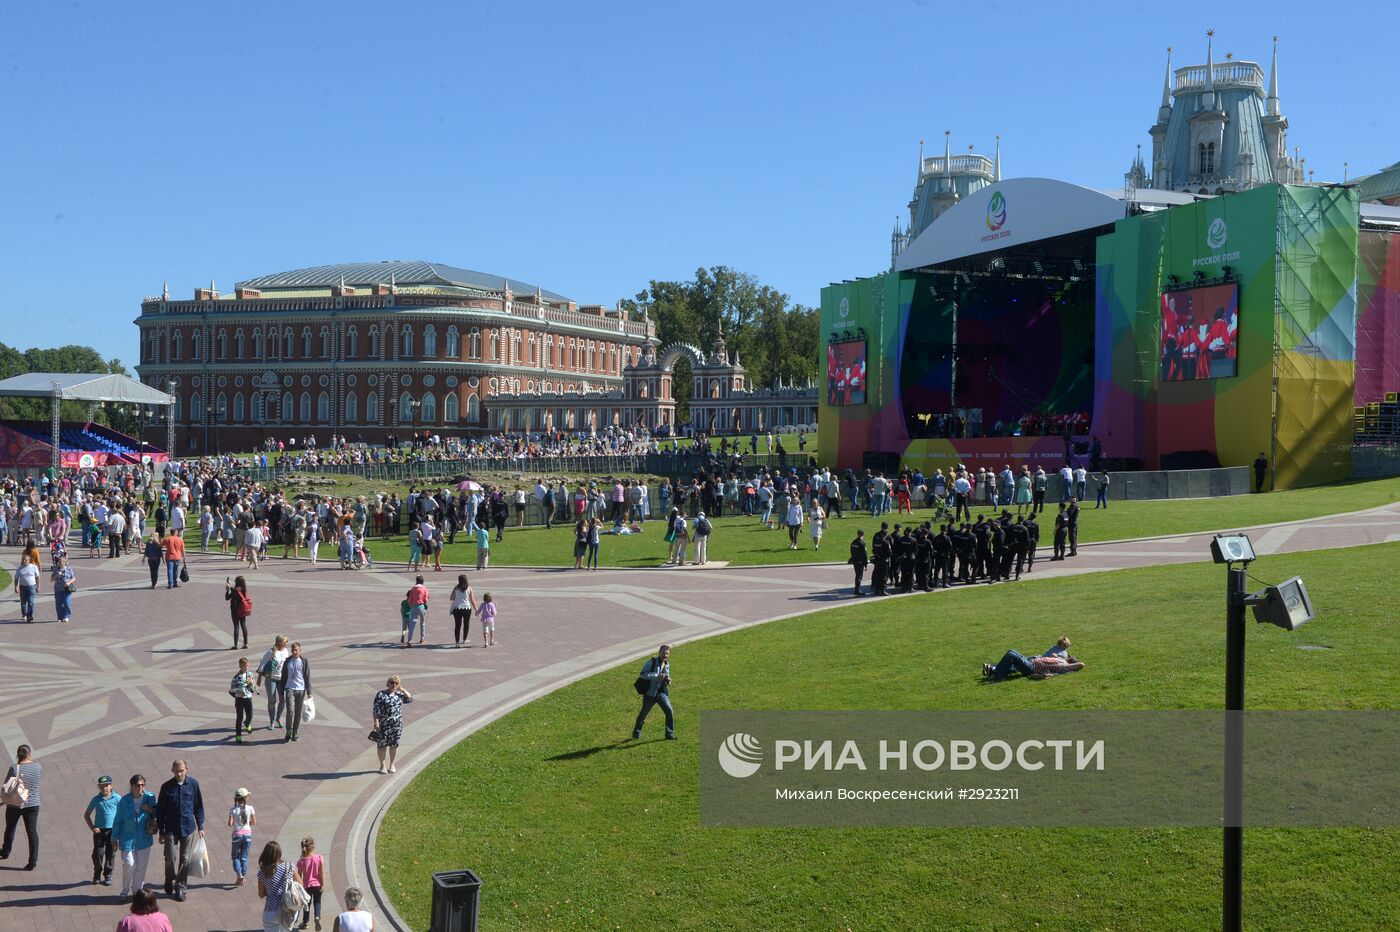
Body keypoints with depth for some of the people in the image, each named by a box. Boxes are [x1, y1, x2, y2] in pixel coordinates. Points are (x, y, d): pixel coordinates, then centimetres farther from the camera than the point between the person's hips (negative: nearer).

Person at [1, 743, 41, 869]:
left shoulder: (14, 768, -17)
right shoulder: (37, 766, -8)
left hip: (14, 805, -1)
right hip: (32, 804, 2)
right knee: (32, 831, 5)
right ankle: (33, 861, 3)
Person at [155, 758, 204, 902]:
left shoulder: (193, 784, -3)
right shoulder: (166, 787, -5)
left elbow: (199, 806, 6)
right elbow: (160, 811, 2)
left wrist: (200, 826, 6)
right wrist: (161, 832, 2)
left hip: (188, 828, 1)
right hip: (171, 829, -1)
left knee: (185, 859, 6)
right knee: (171, 858, -6)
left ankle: (180, 888, 18)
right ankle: (170, 880, 23)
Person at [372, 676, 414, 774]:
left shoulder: (399, 695, 9)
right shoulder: (381, 694, -6)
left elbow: (410, 699, 5)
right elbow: (376, 710, -8)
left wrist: (402, 689, 1)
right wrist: (376, 722, -15)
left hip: (397, 724, 4)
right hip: (384, 724, -4)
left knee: (394, 744, 8)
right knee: (382, 744, 3)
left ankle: (392, 765, 20)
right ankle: (382, 766, 15)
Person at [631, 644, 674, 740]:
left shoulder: (667, 665, 10)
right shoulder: (652, 662, -11)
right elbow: (643, 674, -21)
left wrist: (668, 681, 0)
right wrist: (657, 676, -27)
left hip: (661, 692, 5)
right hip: (650, 693, -5)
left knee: (669, 711, -11)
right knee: (643, 713, 8)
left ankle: (670, 734, -3)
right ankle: (636, 734, 27)